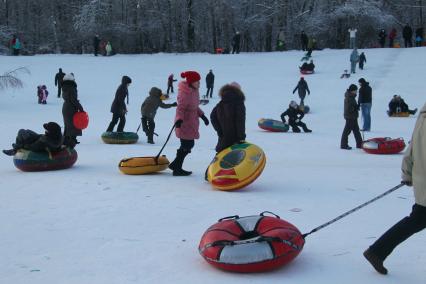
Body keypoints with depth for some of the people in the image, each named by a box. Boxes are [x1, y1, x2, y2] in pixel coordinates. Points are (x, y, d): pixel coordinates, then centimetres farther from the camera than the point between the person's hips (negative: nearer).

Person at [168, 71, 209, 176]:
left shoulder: (194, 91, 9)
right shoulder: (184, 93, -21)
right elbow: (180, 108, -25)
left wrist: (202, 115, 20)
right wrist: (179, 120, -39)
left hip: (191, 122, 10)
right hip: (185, 123, -10)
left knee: (189, 145, 16)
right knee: (186, 146, -3)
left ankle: (175, 165, 29)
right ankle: (177, 169, 8)